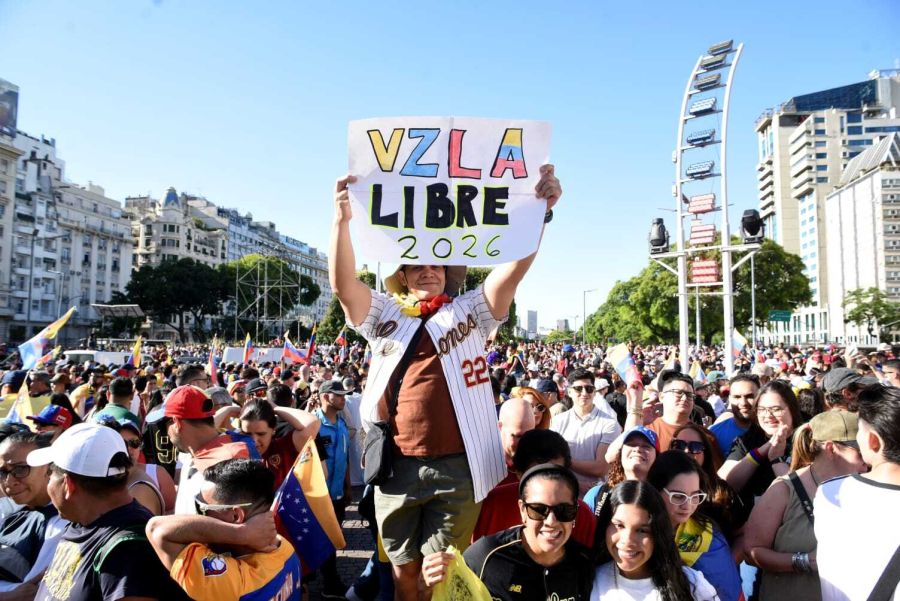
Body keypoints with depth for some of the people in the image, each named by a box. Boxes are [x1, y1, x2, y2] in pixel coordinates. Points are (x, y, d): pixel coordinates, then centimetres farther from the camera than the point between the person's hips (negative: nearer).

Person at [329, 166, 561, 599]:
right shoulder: (383, 314, 9)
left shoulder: (470, 311, 7)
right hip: (396, 466, 2)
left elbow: (514, 269, -6)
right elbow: (342, 285, -5)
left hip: (457, 466, -1)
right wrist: (342, 220, -18)